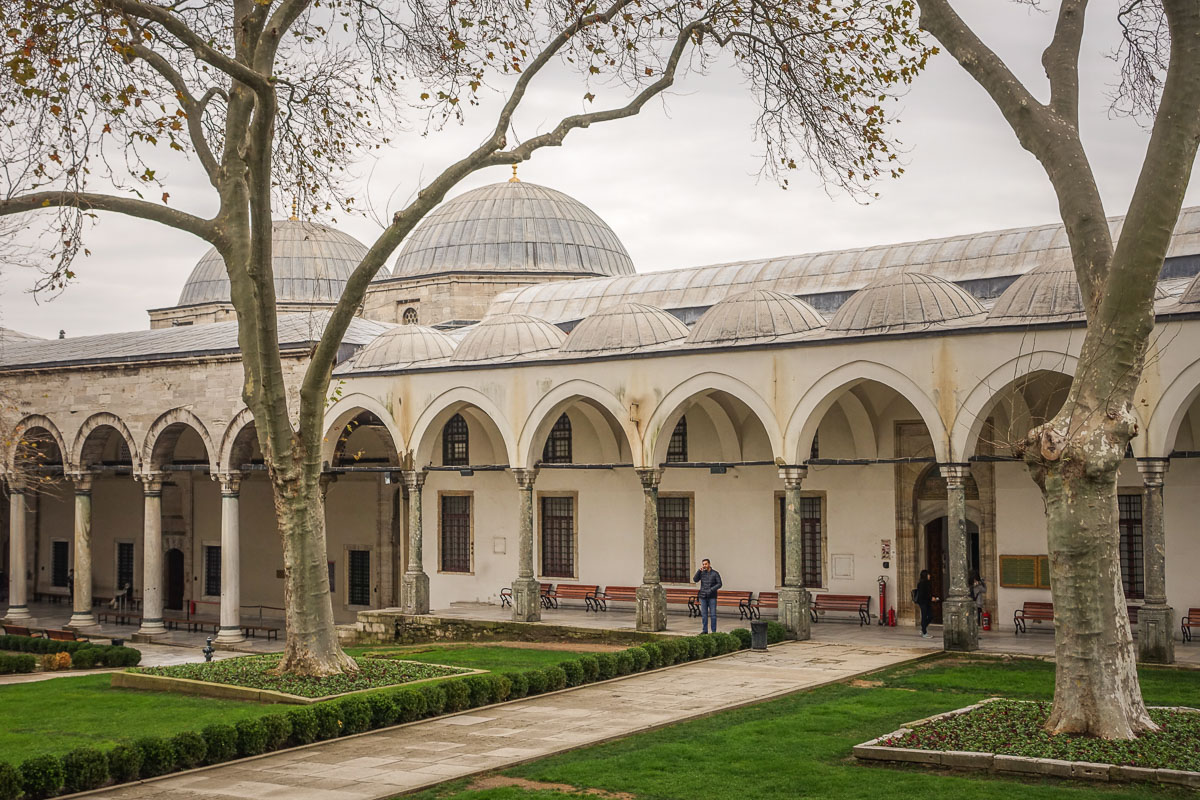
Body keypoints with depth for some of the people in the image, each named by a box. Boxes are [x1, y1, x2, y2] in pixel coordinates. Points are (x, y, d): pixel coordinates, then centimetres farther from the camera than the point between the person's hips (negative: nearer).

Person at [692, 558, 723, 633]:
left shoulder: (715, 573, -1)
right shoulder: (701, 573, 7)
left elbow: (719, 584, -4)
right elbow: (695, 580, -6)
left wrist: (711, 589, -16)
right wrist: (699, 570, -14)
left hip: (712, 597, -3)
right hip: (703, 596, 3)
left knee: (713, 614, -3)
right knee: (704, 614, 5)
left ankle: (713, 630, 2)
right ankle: (705, 630, 11)